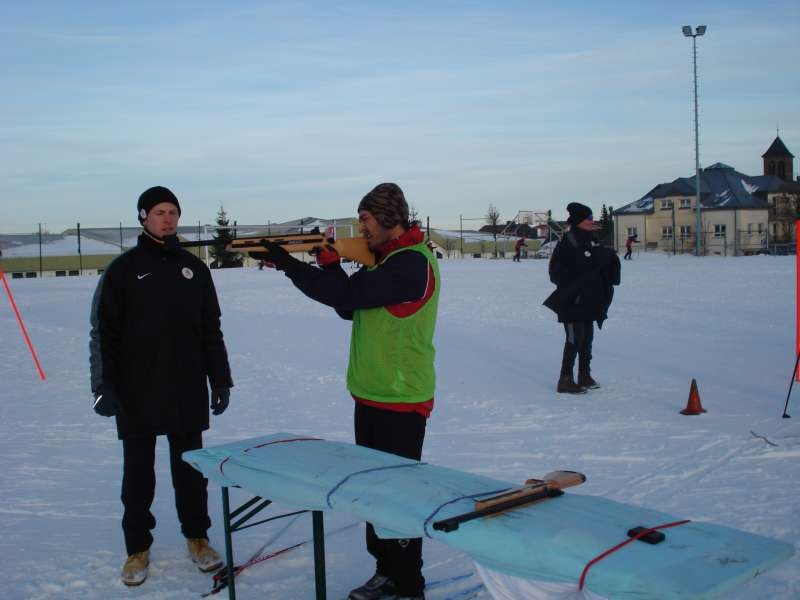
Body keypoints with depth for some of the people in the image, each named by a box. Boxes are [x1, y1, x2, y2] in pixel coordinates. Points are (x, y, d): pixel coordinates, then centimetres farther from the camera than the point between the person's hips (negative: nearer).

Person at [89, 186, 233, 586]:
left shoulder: (193, 268, 7)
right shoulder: (124, 269, -2)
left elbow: (211, 331, 10)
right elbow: (103, 332, -3)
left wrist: (221, 380, 7)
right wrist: (104, 385, -11)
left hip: (188, 392, 2)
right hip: (136, 394, -2)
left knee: (190, 470, 12)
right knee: (138, 474, 9)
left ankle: (196, 537, 27)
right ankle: (138, 548, 22)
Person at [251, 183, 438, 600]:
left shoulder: (411, 264, -17)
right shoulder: (386, 261, 14)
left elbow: (347, 295, -24)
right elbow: (350, 307, 13)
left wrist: (288, 264, -16)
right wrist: (328, 260, 2)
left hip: (400, 402, -10)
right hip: (371, 395, 10)